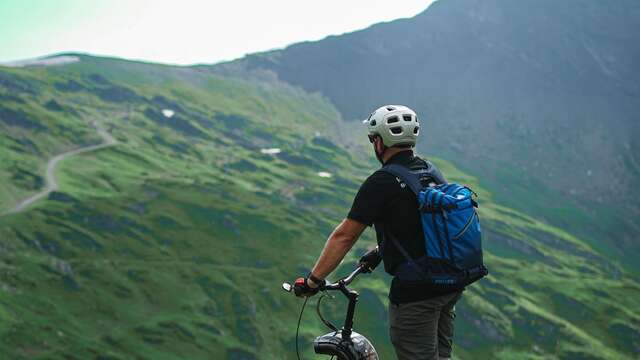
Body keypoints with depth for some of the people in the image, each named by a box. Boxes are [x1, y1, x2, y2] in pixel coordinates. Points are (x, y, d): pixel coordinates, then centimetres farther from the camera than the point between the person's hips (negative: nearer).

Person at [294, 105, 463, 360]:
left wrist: (312, 281, -6)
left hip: (415, 292, -7)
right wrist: (380, 252, 32)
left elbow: (344, 236, -13)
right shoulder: (432, 172, 8)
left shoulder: (381, 183, -15)